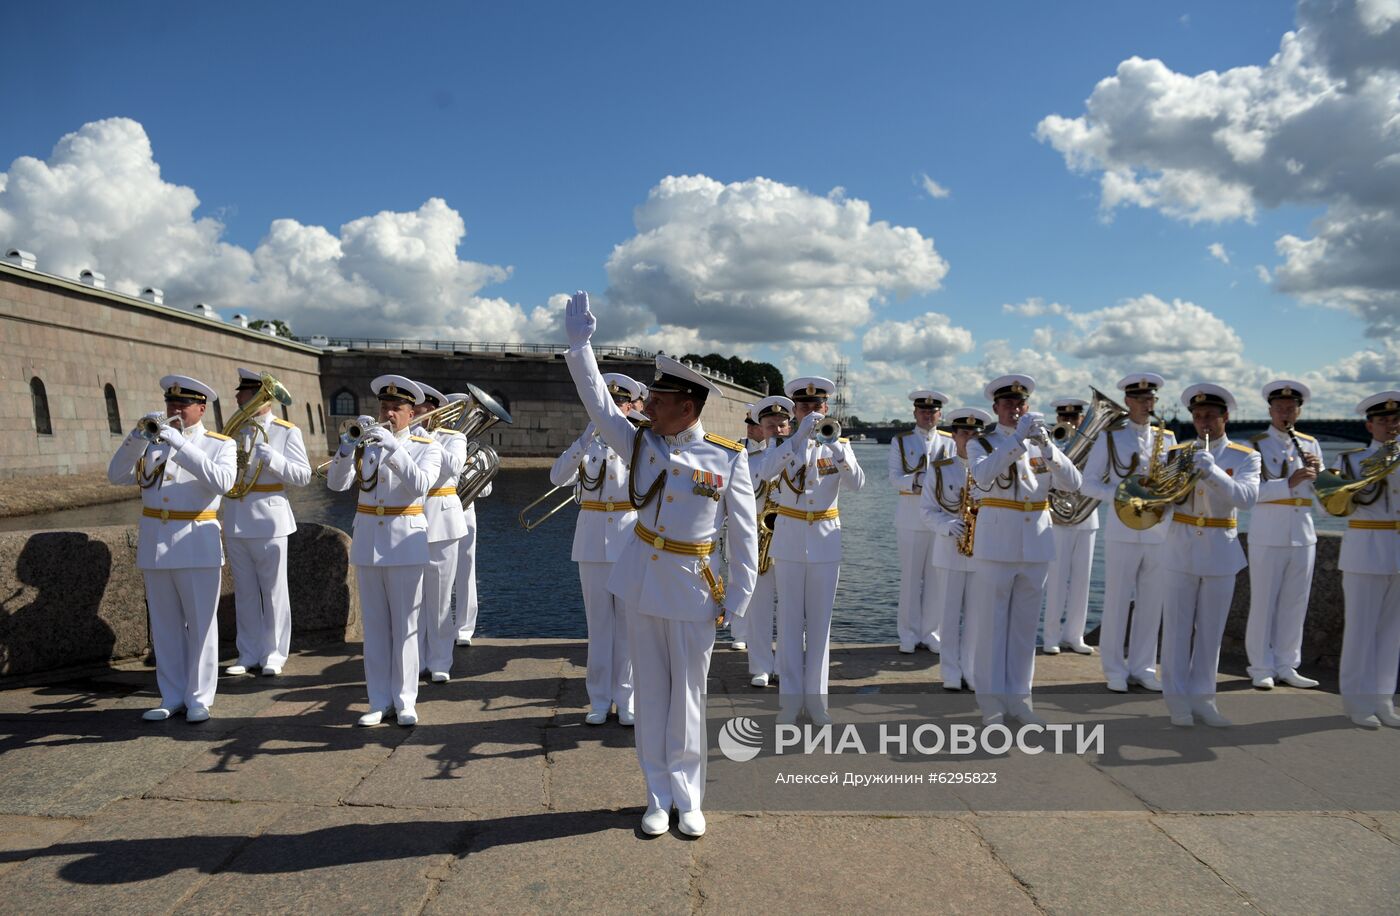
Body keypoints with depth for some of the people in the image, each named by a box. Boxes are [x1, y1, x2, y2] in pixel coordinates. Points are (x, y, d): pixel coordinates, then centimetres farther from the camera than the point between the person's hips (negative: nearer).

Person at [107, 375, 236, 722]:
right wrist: (138, 436, -10)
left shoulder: (221, 445, 0)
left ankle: (199, 699, 12)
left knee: (201, 624, 1)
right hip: (154, 543, 4)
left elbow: (221, 482, -18)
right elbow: (117, 475, 2)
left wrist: (180, 444, -22)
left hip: (196, 545, -4)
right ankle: (172, 697, 22)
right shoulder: (152, 442, 12)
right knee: (164, 625, 11)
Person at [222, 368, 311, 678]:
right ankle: (249, 654, 23)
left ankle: (273, 654, 16)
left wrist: (272, 458, -20)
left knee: (273, 591, 4)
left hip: (268, 520, -4)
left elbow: (303, 475, -8)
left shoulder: (286, 431, -3)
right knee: (244, 592, 12)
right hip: (234, 521, 5)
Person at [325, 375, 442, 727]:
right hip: (367, 540, 4)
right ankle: (379, 702, 17)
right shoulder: (366, 444, 9)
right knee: (374, 626, 8)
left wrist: (393, 447, -29)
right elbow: (337, 483, -4)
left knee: (405, 626, 2)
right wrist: (345, 452, -22)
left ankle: (404, 701, 11)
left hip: (404, 543, -3)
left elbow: (420, 486, -20)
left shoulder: (426, 448, -1)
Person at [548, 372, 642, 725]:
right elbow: (557, 477, -9)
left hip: (630, 539, -1)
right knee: (599, 623, 7)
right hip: (593, 539, 1)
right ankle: (599, 699, 17)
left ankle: (625, 698, 17)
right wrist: (587, 438, -20)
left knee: (627, 623, 5)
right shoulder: (587, 443, 6)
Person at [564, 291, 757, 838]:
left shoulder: (728, 458, -9)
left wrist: (737, 601, -5)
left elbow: (744, 534, -5)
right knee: (651, 691, 11)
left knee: (688, 696, 7)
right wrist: (579, 345, -11)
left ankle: (688, 798, 25)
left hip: (693, 588, -3)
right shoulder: (639, 443, 1)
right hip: (641, 580, 3)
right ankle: (658, 797, 24)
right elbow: (597, 403, -3)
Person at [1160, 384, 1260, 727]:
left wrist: (1212, 470, -30)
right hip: (1182, 548, 0)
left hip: (1221, 551, 0)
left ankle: (1202, 696, 19)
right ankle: (1177, 698, 11)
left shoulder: (1245, 457, 2)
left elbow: (1246, 497, -16)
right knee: (1178, 626, 2)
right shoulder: (1177, 453, 5)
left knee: (1211, 629, 8)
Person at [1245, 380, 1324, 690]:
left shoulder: (1310, 444, 13)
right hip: (1268, 534, -4)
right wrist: (1290, 484, -25)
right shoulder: (1255, 444, -1)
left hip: (1303, 534, 4)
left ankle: (1286, 666, 21)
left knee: (1295, 603, 9)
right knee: (1263, 602, 1)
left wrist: (1317, 473, -6)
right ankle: (1261, 668, 11)